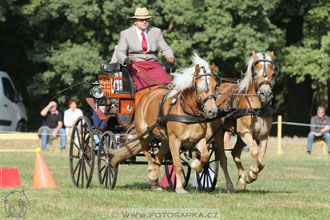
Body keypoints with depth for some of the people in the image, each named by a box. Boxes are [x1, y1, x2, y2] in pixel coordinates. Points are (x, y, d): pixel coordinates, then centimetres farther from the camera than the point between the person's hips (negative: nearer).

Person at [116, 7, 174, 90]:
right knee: (143, 84, -33)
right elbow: (119, 52, -1)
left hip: (153, 65, 2)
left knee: (166, 83, -25)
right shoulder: (126, 34, 7)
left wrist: (170, 57, -13)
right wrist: (126, 59, -25)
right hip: (136, 65, -2)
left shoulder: (156, 32, 13)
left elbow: (165, 48, 11)